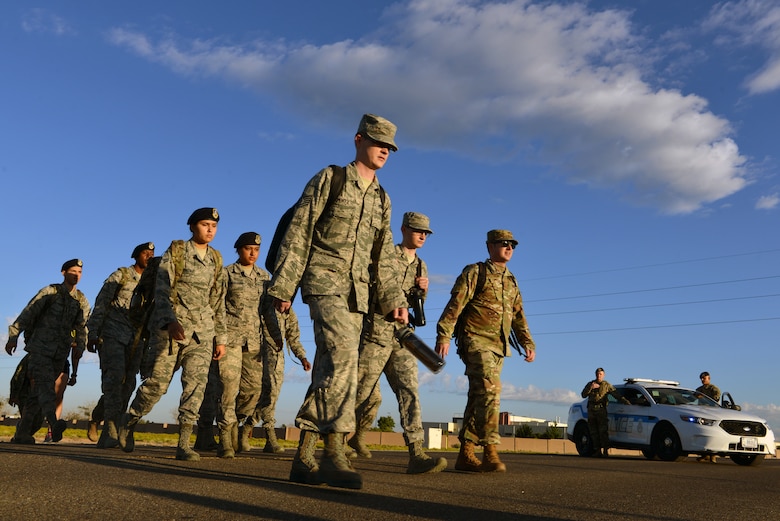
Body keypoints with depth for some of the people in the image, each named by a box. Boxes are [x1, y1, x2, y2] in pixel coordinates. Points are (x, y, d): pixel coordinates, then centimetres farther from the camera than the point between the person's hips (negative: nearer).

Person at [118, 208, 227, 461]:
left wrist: (220, 337, 12)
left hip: (202, 330, 4)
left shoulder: (215, 260, 13)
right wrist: (170, 321, -23)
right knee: (158, 382, -2)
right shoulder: (175, 251, 1)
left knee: (196, 383, -8)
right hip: (171, 326, -3)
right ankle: (129, 421, 24)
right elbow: (162, 289, -8)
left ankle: (184, 444, -5)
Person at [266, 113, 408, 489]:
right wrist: (283, 286, -8)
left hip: (357, 292, 6)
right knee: (343, 355, -24)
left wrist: (394, 300, 7)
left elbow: (382, 261, 19)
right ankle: (334, 452, -23)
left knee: (328, 371, 4)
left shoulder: (382, 200, 19)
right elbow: (297, 234, -2)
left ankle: (303, 458, 9)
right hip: (324, 281, -6)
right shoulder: (330, 179, 3)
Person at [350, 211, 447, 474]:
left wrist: (423, 290, 0)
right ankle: (353, 436, 26)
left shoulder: (421, 266, 16)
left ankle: (416, 454, -12)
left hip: (402, 338, 5)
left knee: (409, 391, -8)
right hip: (376, 334, -5)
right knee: (367, 394, 0)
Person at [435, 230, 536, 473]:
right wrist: (443, 336, -18)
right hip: (476, 341, -7)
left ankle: (465, 454, 11)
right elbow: (455, 305, -8)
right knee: (489, 390, -21)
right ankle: (491, 452, -23)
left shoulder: (511, 282, 21)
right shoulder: (475, 272, 1)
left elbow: (518, 316, 24)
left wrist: (528, 344, 12)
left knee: (478, 398, 7)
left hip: (499, 347, 7)